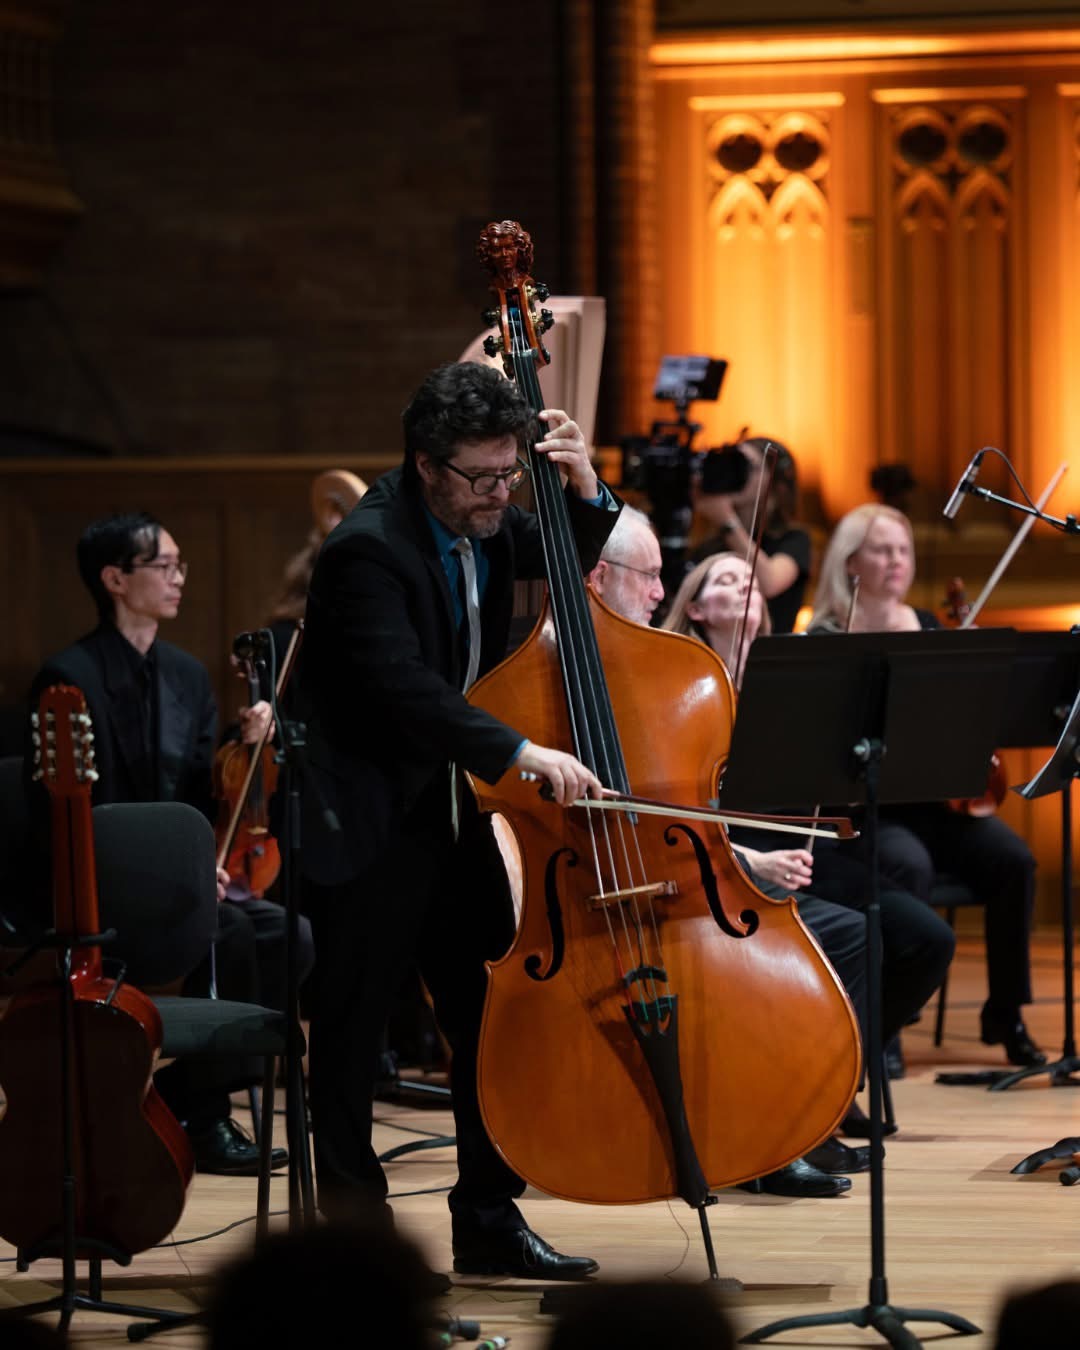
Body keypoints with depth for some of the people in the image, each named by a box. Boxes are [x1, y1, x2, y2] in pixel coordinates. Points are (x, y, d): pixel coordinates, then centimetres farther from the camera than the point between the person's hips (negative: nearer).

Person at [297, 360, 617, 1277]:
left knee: (489, 1018, 7)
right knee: (351, 1030, 3)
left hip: (453, 818, 7)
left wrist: (586, 489, -1)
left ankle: (489, 1219, 15)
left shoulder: (484, 522, 2)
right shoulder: (368, 549, -22)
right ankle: (351, 1226, 13)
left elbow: (571, 561, 21)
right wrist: (520, 752, -41)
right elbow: (404, 690, -34)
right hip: (367, 828, -7)